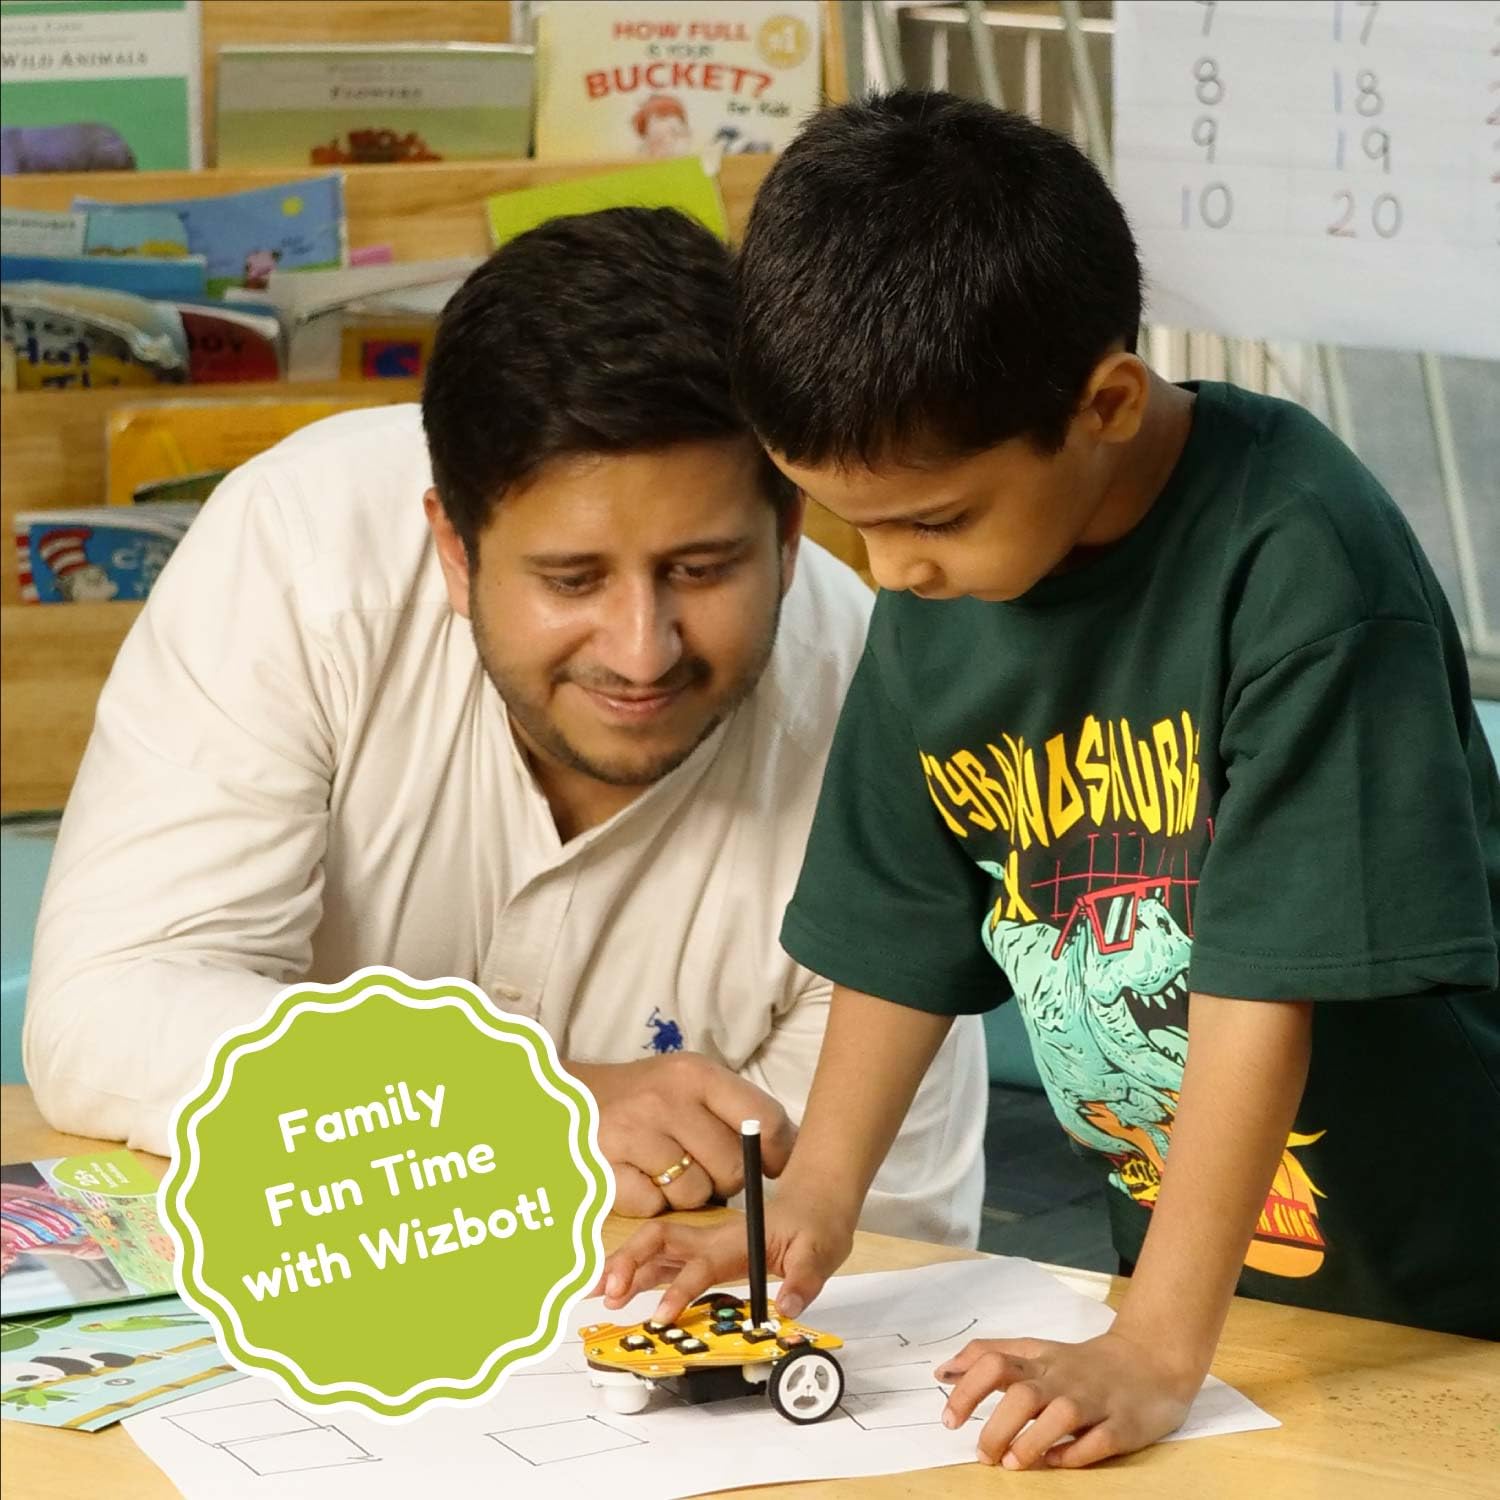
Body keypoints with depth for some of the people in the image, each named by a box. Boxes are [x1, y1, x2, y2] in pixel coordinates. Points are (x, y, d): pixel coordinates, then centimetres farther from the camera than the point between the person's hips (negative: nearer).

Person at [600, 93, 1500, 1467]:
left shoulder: (1297, 556, -25)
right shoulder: (933, 588, -5)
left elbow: (1266, 982, -28)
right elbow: (902, 928, 6)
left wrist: (1155, 1352, -29)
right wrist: (813, 1209, -4)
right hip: (1184, 1241, 5)